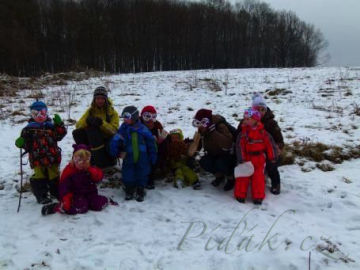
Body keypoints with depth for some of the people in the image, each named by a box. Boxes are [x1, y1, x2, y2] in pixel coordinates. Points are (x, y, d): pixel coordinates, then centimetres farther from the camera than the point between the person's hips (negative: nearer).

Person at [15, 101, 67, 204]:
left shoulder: (51, 126, 7)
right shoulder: (29, 129, 1)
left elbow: (59, 136, -2)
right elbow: (27, 144, 1)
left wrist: (59, 124, -13)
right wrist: (21, 143, -21)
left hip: (52, 157, 2)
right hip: (37, 159, -2)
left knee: (55, 176, 13)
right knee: (39, 177, 0)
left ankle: (56, 193, 30)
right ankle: (41, 196, 12)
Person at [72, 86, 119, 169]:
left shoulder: (112, 112, -2)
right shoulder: (90, 111, 7)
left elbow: (113, 130, -15)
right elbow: (78, 125, -3)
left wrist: (102, 123, -30)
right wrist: (87, 121, -24)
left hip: (107, 139, -3)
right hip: (93, 140, 3)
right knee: (77, 133, -20)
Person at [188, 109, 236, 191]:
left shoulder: (221, 126, -28)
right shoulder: (202, 130, -7)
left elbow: (227, 144, -45)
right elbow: (198, 144, 8)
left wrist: (213, 131, -48)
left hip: (228, 154, -6)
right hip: (213, 154, 6)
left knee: (220, 164, -34)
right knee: (203, 162, -21)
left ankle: (231, 178, -1)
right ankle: (219, 175, 8)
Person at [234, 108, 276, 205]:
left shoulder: (262, 132, -3)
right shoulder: (243, 133, -4)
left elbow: (269, 144, 2)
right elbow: (239, 146, -7)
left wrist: (272, 157, 4)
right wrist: (241, 159, -13)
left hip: (259, 158, 0)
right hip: (246, 158, 0)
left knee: (258, 177, 1)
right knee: (243, 176, 1)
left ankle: (258, 196, 10)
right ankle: (240, 195, 12)